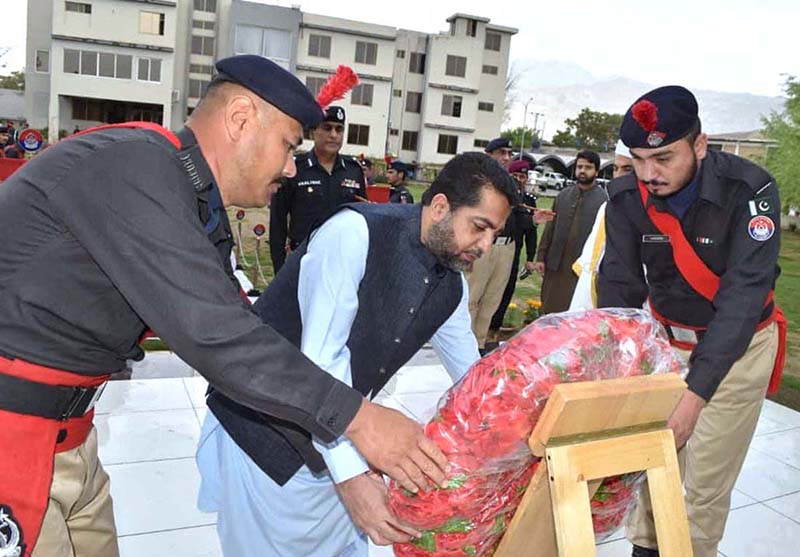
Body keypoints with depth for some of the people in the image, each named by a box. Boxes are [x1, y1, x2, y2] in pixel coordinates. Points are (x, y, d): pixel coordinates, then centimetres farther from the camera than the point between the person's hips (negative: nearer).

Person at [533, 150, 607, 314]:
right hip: (555, 266, 5)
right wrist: (540, 257, 7)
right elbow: (550, 228, 12)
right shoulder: (563, 195, 10)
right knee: (550, 310, 11)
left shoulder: (604, 200, -5)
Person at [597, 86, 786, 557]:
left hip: (738, 346, -2)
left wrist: (696, 393, -35)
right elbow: (619, 288, -13)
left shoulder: (750, 189, -25)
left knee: (706, 483, 1)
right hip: (665, 336, 3)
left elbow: (743, 294, -29)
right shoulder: (627, 197, -15)